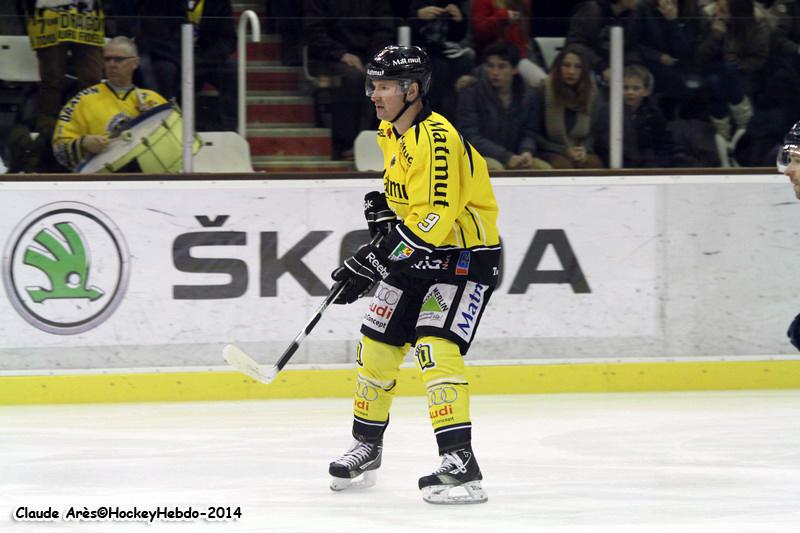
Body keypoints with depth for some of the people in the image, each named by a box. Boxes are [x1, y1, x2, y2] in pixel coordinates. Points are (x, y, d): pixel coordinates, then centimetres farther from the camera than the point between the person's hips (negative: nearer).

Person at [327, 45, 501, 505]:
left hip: (464, 256, -10)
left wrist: (373, 263, -32)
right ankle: (367, 448, 29)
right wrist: (385, 209, 3)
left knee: (436, 347, -24)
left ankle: (462, 463, -26)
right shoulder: (391, 134, 5)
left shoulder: (437, 139, -26)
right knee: (377, 346, 10)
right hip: (415, 253, 10)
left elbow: (433, 217, -32)